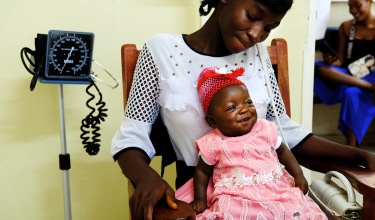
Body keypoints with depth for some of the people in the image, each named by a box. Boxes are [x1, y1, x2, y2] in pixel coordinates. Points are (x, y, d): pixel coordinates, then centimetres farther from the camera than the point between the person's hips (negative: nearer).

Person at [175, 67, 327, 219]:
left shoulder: (266, 129, 5)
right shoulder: (213, 143, -2)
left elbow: (283, 151, 21)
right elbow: (202, 171, 10)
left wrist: (298, 175, 13)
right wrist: (200, 199, 1)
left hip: (276, 190, 4)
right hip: (235, 198, -3)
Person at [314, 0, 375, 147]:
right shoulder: (345, 27, 8)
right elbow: (340, 61, 7)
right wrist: (331, 61, -16)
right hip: (348, 75, 3)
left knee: (353, 93, -36)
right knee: (318, 67, -25)